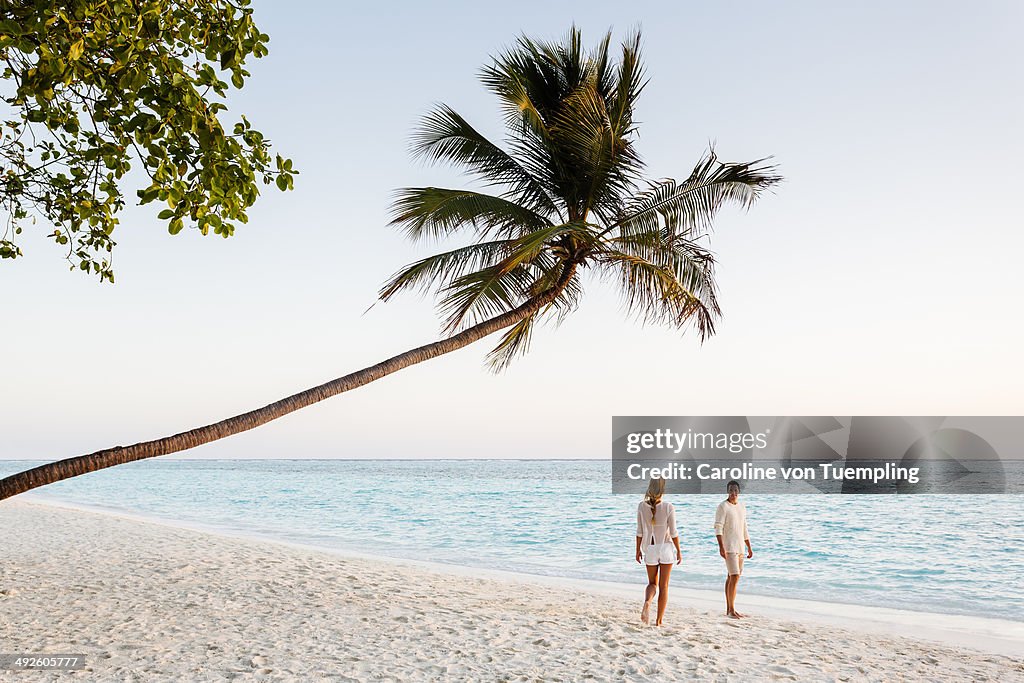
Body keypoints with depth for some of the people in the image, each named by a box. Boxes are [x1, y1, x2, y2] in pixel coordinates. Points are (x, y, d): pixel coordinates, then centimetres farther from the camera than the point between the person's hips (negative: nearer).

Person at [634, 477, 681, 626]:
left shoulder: (642, 506, -7)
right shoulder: (669, 507, -13)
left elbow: (639, 531, -1)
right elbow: (673, 532, -8)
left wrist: (638, 550, 9)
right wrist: (678, 551, 3)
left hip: (650, 549, 2)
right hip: (666, 547, -2)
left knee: (652, 583, 16)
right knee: (663, 586, 10)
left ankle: (647, 602, -16)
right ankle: (659, 621, 10)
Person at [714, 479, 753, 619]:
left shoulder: (742, 507, 14)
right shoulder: (723, 506, -9)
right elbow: (718, 527, -15)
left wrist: (749, 547, 19)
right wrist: (721, 546, -24)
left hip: (740, 547, 7)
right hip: (729, 547, -7)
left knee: (731, 577, 11)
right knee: (734, 577, -13)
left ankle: (729, 609, 16)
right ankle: (731, 610, -8)